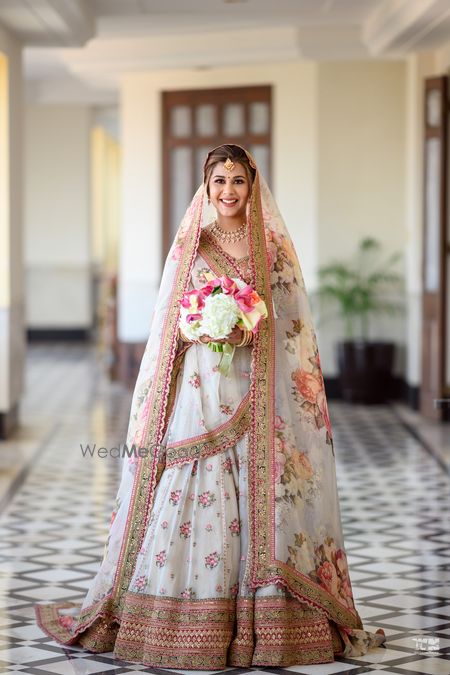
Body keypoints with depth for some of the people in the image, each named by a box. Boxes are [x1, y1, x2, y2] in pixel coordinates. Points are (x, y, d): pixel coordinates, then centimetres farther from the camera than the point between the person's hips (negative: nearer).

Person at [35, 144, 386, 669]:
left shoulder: (274, 246, 9)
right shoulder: (188, 244, 10)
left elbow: (291, 322, 7)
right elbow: (169, 321, 10)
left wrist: (249, 331, -11)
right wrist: (199, 328, -10)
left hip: (256, 394, 0)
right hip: (198, 387, 0)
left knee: (257, 497, -4)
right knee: (188, 490, -5)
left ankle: (262, 623, 2)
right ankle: (191, 622, 2)